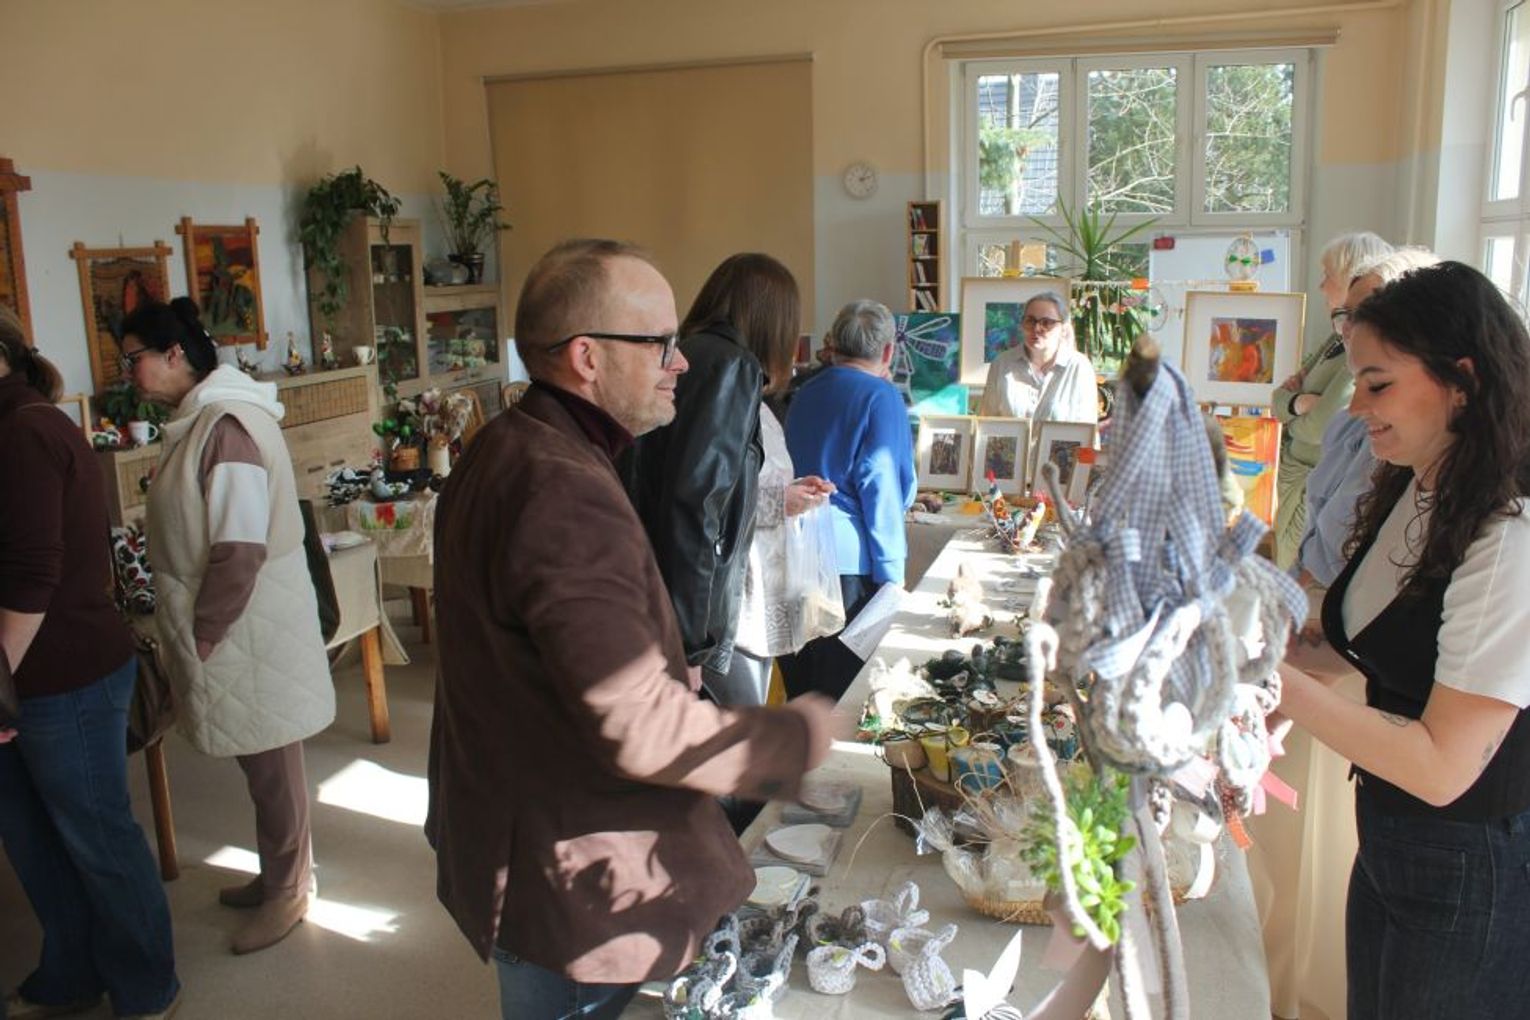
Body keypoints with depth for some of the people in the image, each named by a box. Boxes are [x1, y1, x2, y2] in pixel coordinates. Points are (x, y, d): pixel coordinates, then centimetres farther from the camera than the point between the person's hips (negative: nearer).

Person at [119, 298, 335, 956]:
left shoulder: (229, 426, -21)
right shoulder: (200, 420, 10)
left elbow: (240, 550, -24)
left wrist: (201, 633, -16)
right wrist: (194, 630, 16)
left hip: (249, 628, -9)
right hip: (219, 624, 9)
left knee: (271, 769, 7)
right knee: (261, 766, 20)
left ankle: (286, 892, 24)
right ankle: (276, 874, 36)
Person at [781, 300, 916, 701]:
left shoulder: (805, 394, 12)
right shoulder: (881, 397, -8)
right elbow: (882, 488, -13)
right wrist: (892, 572, -11)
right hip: (848, 561, -7)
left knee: (799, 691, 16)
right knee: (844, 697, 3)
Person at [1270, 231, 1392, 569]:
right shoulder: (1338, 340, 11)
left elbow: (1320, 426, -24)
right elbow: (1278, 400, 10)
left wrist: (1290, 412, -5)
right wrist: (1298, 403, -11)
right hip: (1294, 482, 9)